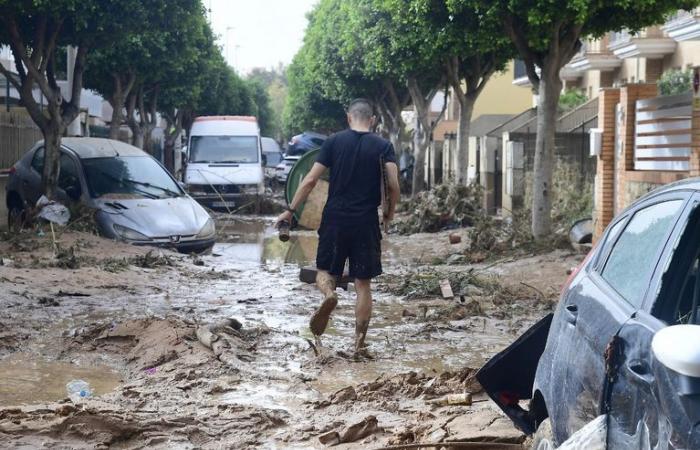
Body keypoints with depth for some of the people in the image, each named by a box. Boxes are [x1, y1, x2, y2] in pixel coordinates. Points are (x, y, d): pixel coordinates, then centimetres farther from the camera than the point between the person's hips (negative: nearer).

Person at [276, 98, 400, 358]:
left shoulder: (334, 142, 2)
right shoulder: (383, 147, 1)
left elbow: (310, 180, -2)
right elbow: (393, 185, -10)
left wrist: (290, 210, 7)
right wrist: (389, 213, 7)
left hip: (335, 219, 0)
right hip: (366, 222, 0)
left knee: (325, 270, 16)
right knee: (363, 284, 8)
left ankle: (329, 294, -19)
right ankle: (360, 343, 6)